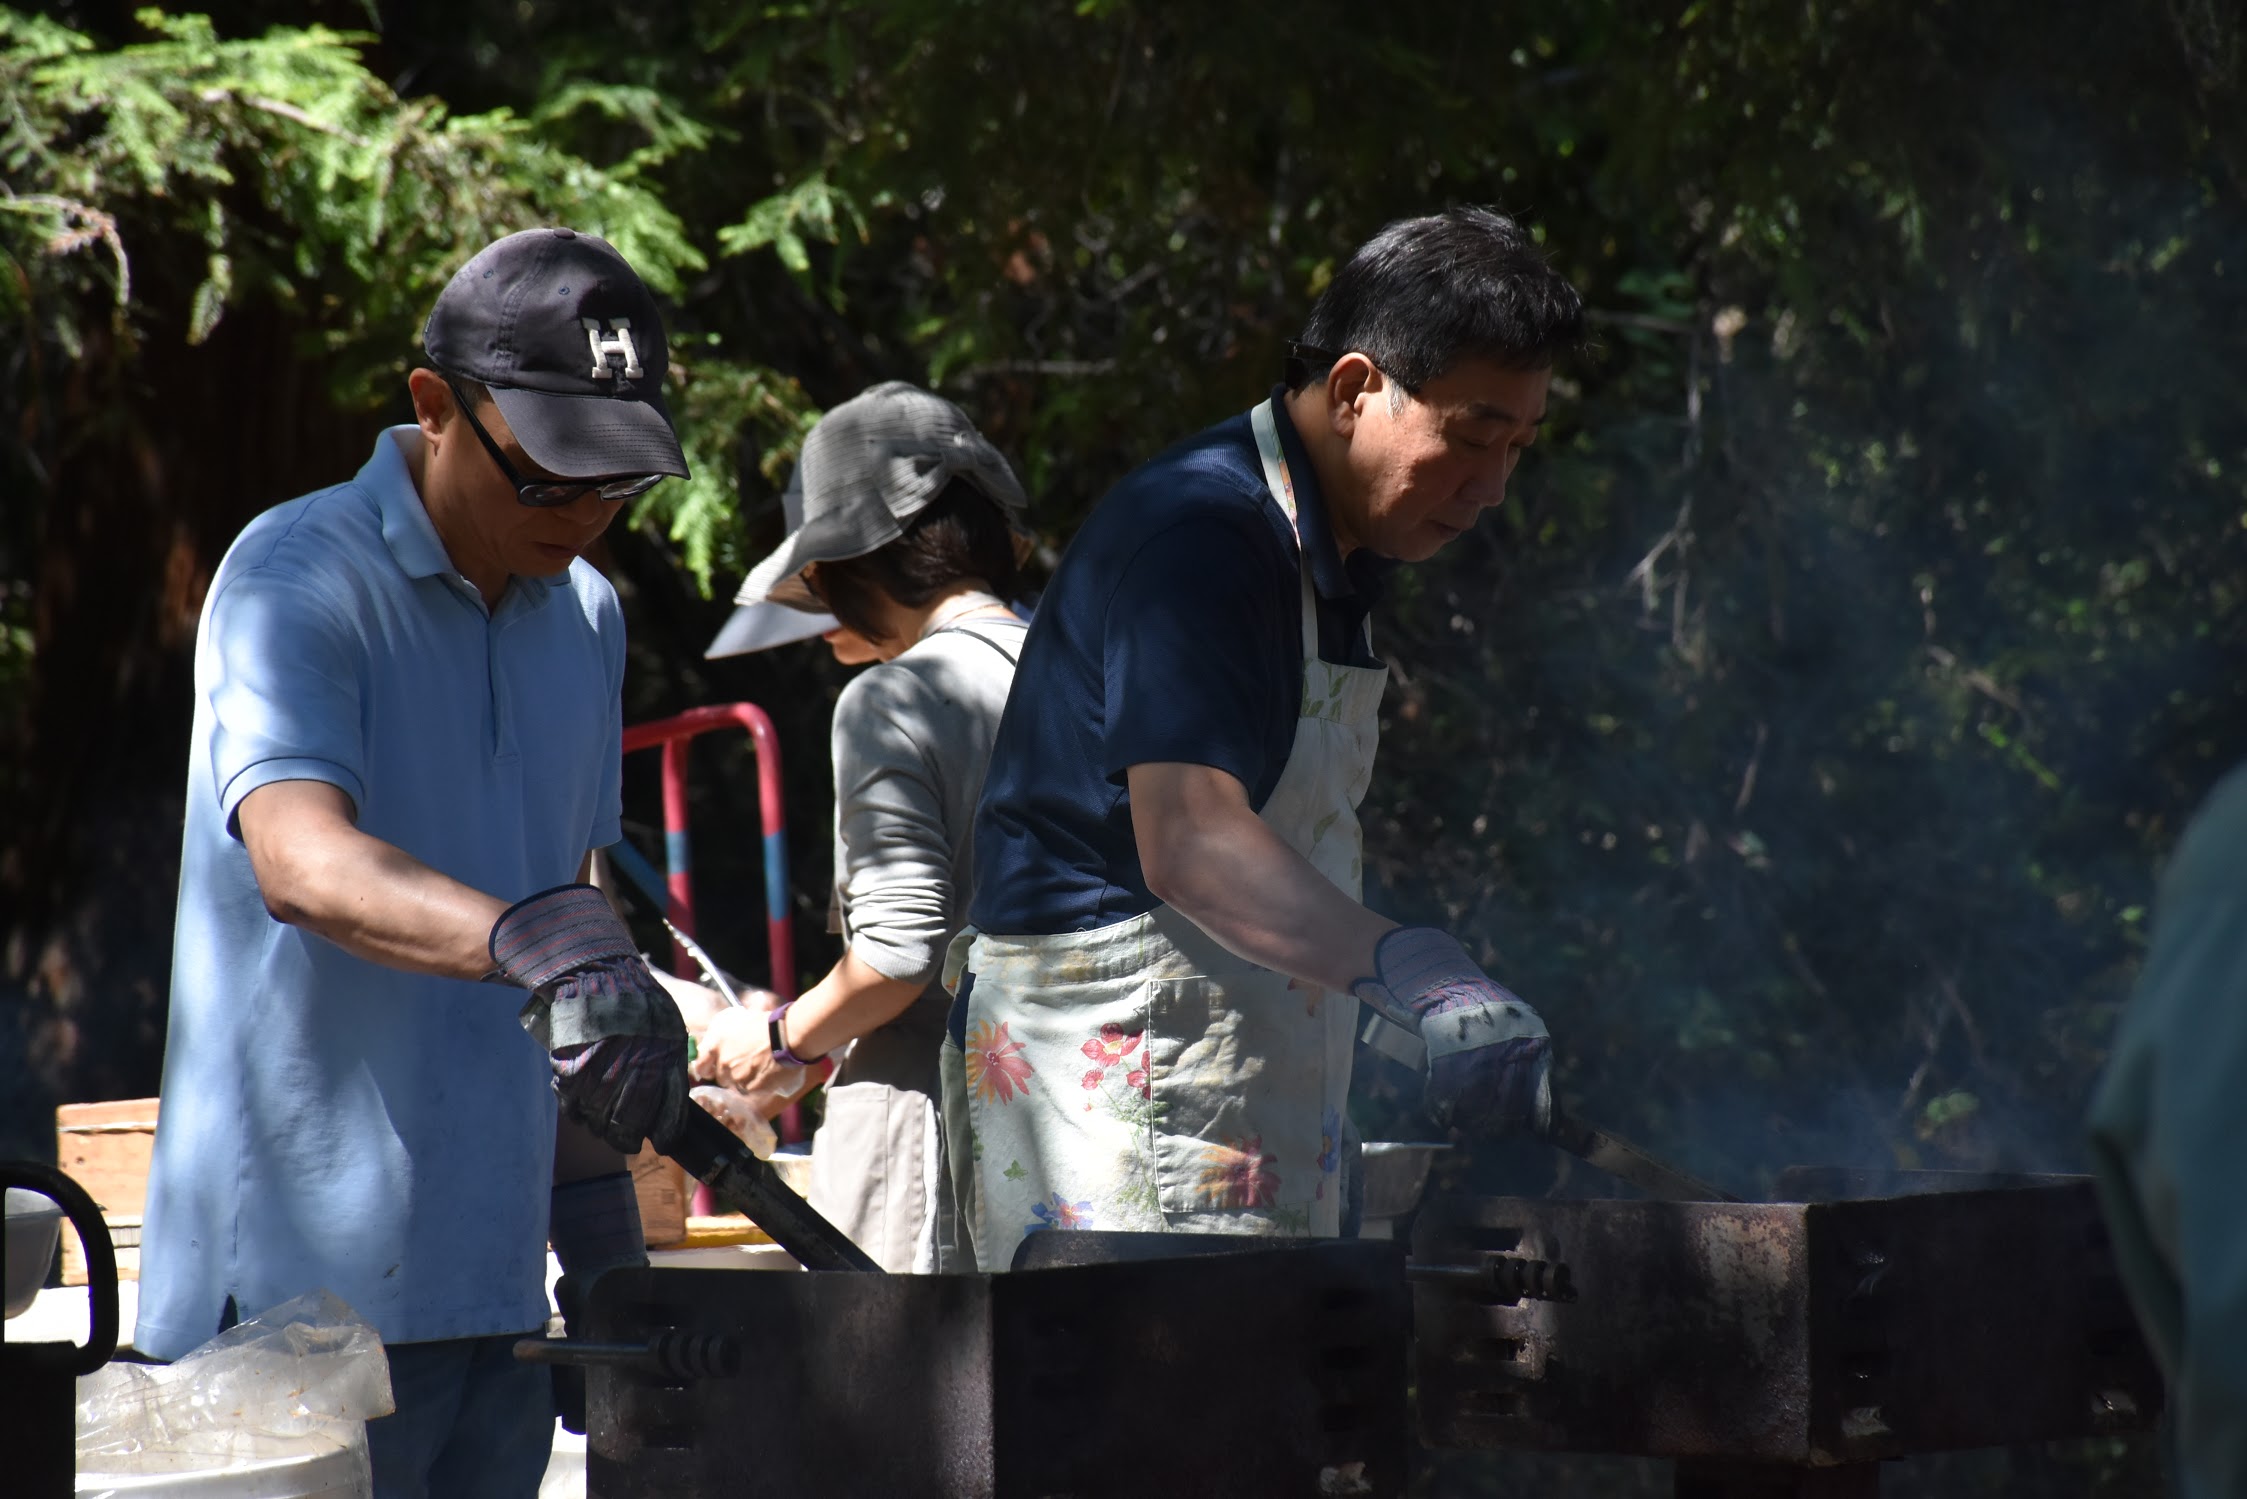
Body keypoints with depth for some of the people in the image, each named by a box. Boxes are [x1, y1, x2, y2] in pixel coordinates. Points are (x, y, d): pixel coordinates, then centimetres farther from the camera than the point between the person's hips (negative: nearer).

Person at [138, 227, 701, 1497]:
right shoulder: (297, 578, -10)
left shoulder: (586, 615, 14)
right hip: (304, 1274, -7)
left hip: (495, 1270, 7)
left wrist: (599, 1220, 17)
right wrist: (531, 942, -44)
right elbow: (303, 862, -27)